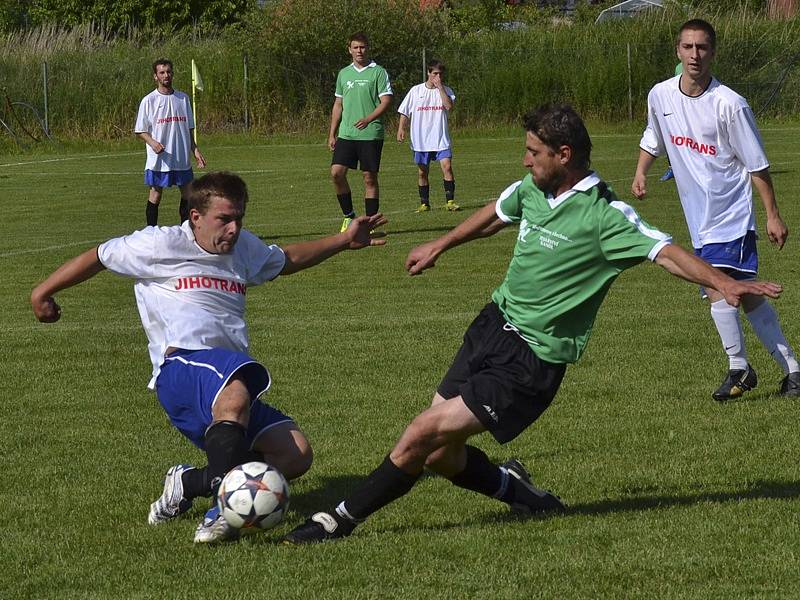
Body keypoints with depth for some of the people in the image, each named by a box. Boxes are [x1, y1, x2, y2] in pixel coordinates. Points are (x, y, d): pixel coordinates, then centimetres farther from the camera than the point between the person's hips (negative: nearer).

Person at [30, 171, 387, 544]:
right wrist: (43, 292, 21)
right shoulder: (161, 245, 4)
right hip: (181, 364, -8)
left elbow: (288, 259, 42)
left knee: (296, 455, -13)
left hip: (234, 377, 8)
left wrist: (344, 241, 36)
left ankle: (188, 482, -11)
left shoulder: (245, 249, 23)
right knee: (235, 393, -43)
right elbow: (97, 258, 14)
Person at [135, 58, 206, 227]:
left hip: (182, 159, 4)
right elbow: (140, 130, -2)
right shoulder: (149, 101, -3)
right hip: (158, 159, -4)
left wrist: (195, 150, 8)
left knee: (187, 194, 5)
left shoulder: (183, 98, 9)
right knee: (155, 194, 0)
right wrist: (152, 142, -20)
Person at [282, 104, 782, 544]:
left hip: (532, 360, -8)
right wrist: (440, 247, 40)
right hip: (494, 327, 8)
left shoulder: (604, 215, -18)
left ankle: (340, 522, -3)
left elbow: (666, 252, -26)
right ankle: (516, 489, 33)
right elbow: (493, 217, 25)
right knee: (440, 455, 7)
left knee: (425, 433, -14)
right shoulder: (531, 190, 4)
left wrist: (723, 282, -43)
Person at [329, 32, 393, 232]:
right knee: (336, 172, -8)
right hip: (346, 133, 4)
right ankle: (349, 216, 7)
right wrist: (332, 134, 14)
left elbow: (386, 101, -8)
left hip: (371, 134, -4)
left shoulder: (378, 72, -2)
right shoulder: (344, 74, 13)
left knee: (370, 178, -1)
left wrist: (368, 119, -23)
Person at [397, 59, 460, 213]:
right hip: (420, 141, 1)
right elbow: (405, 113, 7)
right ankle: (424, 204, 18)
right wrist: (401, 129, -5)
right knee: (422, 172, 6)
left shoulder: (445, 90, 4)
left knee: (447, 167, -15)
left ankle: (450, 201, -11)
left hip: (441, 140, -1)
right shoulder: (416, 91, 4)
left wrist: (440, 87, -14)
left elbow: (449, 106, -16)